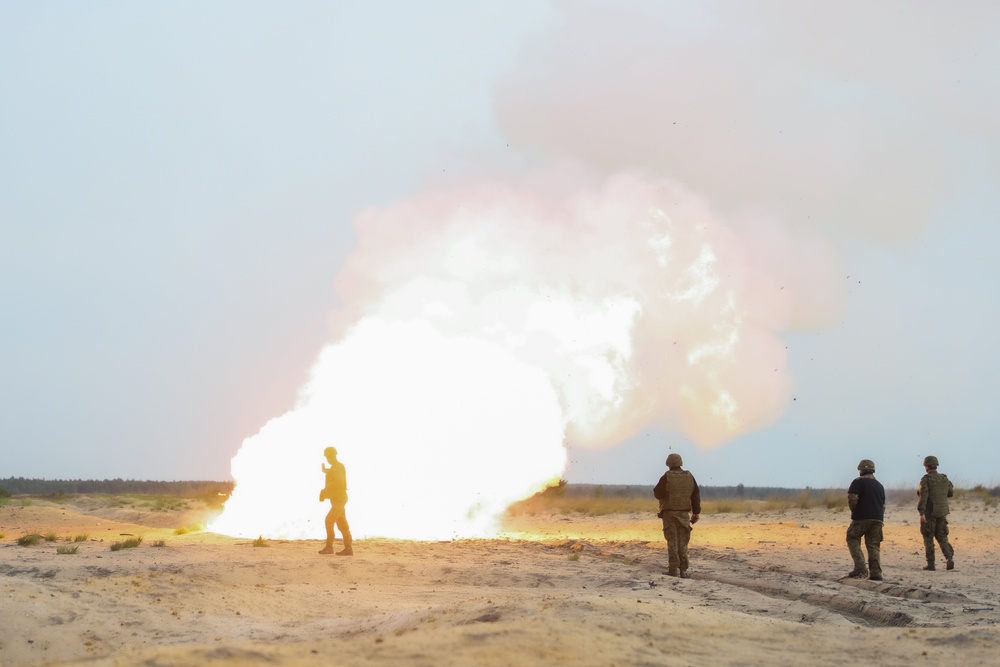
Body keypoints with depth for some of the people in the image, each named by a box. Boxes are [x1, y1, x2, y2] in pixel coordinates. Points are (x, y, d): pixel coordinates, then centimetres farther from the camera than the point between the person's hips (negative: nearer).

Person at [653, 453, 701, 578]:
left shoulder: (667, 477, -9)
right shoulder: (689, 477, 3)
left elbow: (657, 494, -7)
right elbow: (696, 496, 4)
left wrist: (657, 488, 15)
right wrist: (696, 513, 9)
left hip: (669, 513, -3)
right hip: (684, 513, 3)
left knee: (672, 542, 1)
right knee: (683, 542, 7)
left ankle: (673, 569, -2)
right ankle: (683, 570, 4)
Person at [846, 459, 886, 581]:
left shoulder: (858, 482, -3)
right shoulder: (879, 485, 18)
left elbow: (852, 498, -16)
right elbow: (883, 505, 20)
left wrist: (854, 511, 1)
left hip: (861, 517, -5)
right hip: (877, 519, 5)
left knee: (853, 540, 7)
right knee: (874, 546, 8)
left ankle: (860, 567, -9)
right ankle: (876, 573, 0)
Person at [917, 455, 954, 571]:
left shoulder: (925, 480, -11)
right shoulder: (944, 479, 6)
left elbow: (923, 496, -21)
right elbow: (951, 493, 19)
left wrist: (921, 513, -25)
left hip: (929, 513, -5)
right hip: (942, 513, 5)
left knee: (928, 539, 5)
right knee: (942, 537, 12)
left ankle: (930, 564, 5)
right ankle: (950, 558, -8)